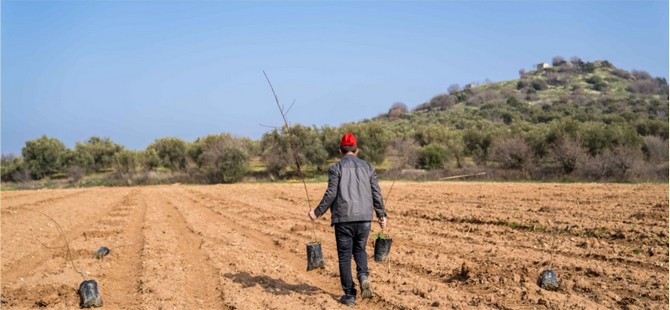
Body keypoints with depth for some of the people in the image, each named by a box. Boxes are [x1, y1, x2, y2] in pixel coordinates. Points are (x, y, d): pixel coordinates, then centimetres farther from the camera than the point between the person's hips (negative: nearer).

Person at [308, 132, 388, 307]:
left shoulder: (336, 168, -1)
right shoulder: (367, 167, 10)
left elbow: (331, 194, -8)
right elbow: (376, 193, 7)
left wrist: (317, 212, 3)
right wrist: (381, 215, 16)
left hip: (343, 219, -3)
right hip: (365, 218, 3)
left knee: (344, 256, 7)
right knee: (360, 249, 23)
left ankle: (350, 296, 8)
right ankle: (363, 276, -4)